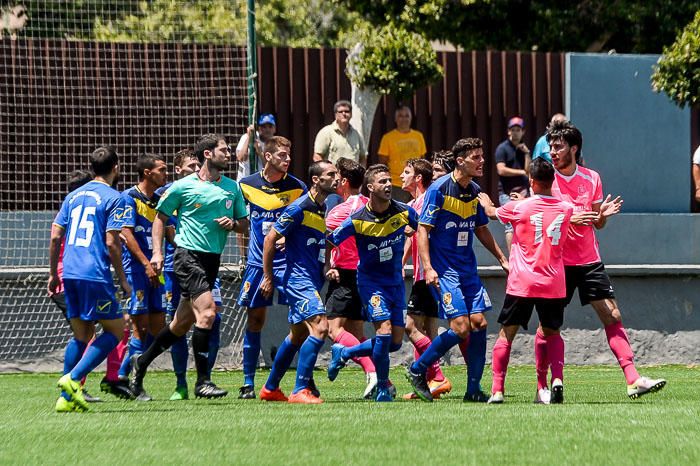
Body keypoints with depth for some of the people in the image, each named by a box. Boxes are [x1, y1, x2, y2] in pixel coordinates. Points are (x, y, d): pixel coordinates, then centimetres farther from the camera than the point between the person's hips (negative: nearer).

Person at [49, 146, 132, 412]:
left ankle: (67, 398, 8)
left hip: (70, 274, 7)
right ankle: (73, 379, -13)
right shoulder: (113, 198, -4)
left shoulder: (73, 196, 16)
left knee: (81, 335, 15)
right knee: (115, 329, 2)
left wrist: (53, 274, 20)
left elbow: (55, 236, 13)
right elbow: (112, 242, -11)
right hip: (95, 275, -7)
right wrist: (123, 280, -3)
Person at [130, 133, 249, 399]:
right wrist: (157, 252, -5)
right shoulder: (183, 187, -3)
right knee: (207, 312, -20)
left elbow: (244, 224, 19)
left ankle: (141, 363, 28)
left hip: (212, 258, 6)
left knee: (183, 323, 10)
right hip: (188, 255, -6)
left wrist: (233, 224, -4)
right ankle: (202, 381, -16)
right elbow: (161, 217, 5)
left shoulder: (232, 187, 12)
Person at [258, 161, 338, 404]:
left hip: (312, 281, 10)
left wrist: (327, 268, 15)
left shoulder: (323, 209, 12)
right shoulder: (299, 208, -15)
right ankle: (300, 391, -20)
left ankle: (270, 388, 29)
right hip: (298, 279, -10)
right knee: (320, 327, -21)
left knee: (299, 334, 17)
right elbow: (270, 239, -12)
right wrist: (268, 277, -11)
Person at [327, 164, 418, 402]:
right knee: (384, 329, -20)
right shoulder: (358, 220, -16)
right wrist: (329, 267, -11)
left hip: (396, 281, 4)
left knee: (395, 342, 3)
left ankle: (344, 353, 26)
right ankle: (382, 388, -3)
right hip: (370, 280, -4)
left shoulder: (404, 212, -8)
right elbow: (330, 241, -4)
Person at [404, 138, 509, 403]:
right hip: (444, 269, -7)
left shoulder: (475, 192, 9)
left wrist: (502, 259, 19)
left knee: (479, 323, -1)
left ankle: (474, 389, 6)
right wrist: (428, 268, -20)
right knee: (460, 328, -14)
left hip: (468, 269, 7)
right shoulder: (439, 189, -12)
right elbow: (423, 229, -12)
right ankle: (417, 371, 4)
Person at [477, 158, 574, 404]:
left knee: (506, 334, 7)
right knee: (552, 333, 18)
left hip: (522, 283, -3)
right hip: (554, 283, 3)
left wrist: (486, 203, 36)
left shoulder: (518, 208, -6)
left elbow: (492, 213, 13)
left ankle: (497, 390, -2)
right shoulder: (566, 209, 2)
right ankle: (557, 381, -4)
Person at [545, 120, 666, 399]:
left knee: (613, 317, -4)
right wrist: (570, 219, -21)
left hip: (589, 261, 3)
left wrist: (602, 214, -10)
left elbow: (597, 224, 13)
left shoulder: (591, 178, 5)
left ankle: (633, 380, -7)